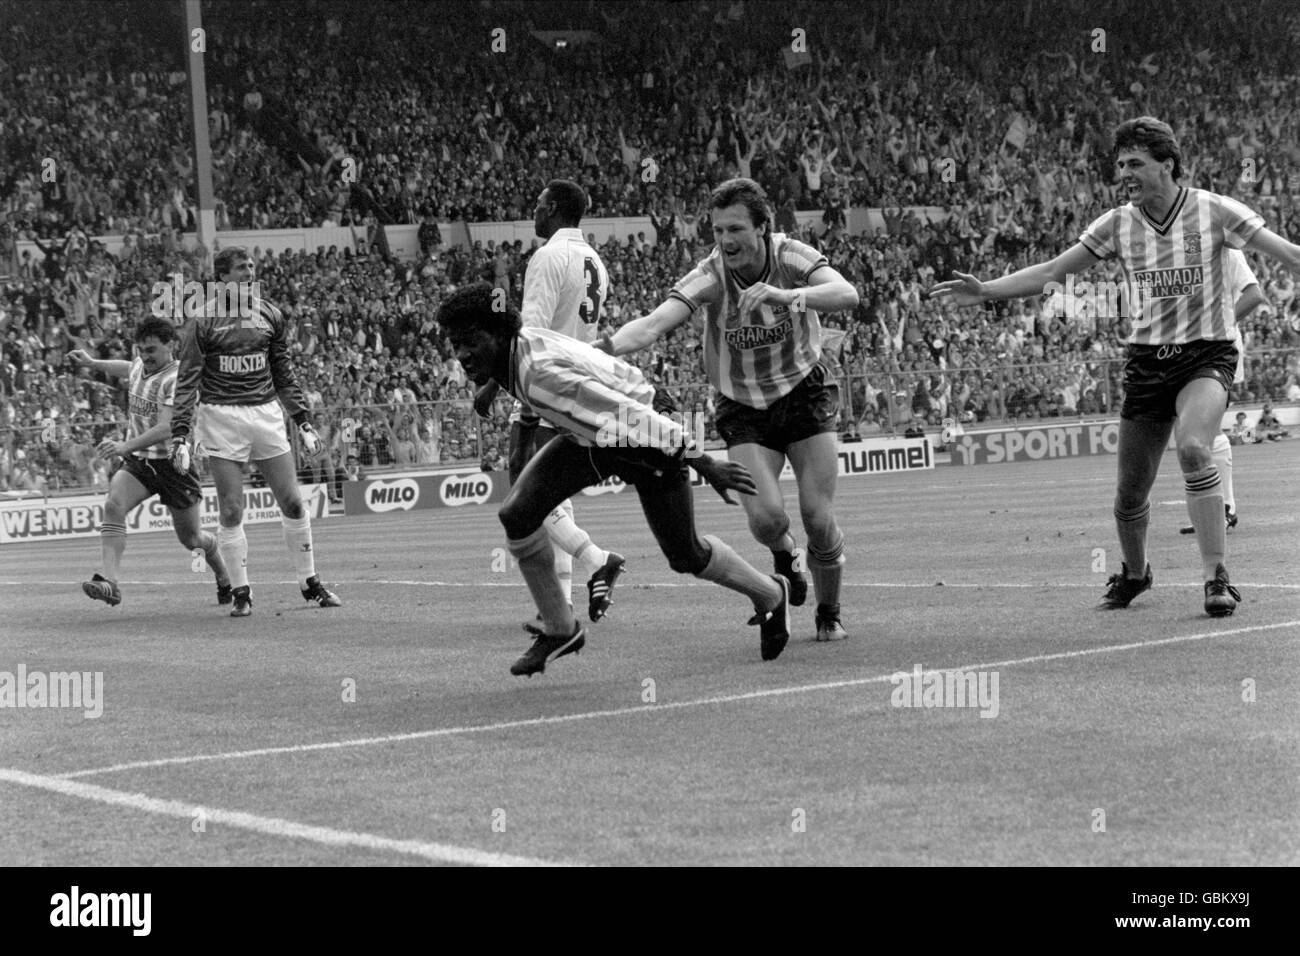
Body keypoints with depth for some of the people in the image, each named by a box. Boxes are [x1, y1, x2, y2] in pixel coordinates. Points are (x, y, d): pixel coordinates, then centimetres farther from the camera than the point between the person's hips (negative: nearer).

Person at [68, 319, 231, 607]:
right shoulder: (139, 367, 5)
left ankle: (224, 579, 39)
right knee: (113, 505, -25)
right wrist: (91, 363, 37)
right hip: (137, 462, 6)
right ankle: (109, 580, -36)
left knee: (190, 539, 8)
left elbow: (166, 429, -31)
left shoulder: (177, 379, -20)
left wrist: (126, 446, -42)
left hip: (173, 461, -6)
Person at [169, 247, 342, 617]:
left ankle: (310, 583, 15)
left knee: (292, 503, 2)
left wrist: (303, 423, 13)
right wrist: (180, 436, -11)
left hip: (266, 414, 3)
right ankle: (241, 593, 7)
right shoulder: (202, 322, -4)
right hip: (221, 417, -3)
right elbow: (187, 382, -4)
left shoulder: (270, 315, 8)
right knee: (231, 511, -4)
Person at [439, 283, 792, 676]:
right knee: (517, 512, -11)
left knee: (686, 556, 5)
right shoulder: (518, 344, -15)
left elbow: (632, 417, -38)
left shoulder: (542, 374, -39)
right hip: (589, 437, 8)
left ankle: (771, 597, 35)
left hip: (648, 439, -8)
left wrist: (706, 466, -35)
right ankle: (558, 629, 5)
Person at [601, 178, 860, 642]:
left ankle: (829, 614, 20)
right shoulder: (710, 276, -20)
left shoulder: (791, 256, -18)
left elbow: (847, 295, -34)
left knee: (818, 518, -7)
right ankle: (785, 554, 20)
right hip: (743, 408, 0)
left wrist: (789, 296, -50)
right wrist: (604, 347, -50)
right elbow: (654, 323, -31)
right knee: (765, 516, -18)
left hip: (804, 392, 0)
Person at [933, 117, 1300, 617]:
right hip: (1146, 362, 4)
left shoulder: (1213, 211, -9)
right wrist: (985, 290, -5)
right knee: (1130, 493, 7)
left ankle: (1217, 576, -25)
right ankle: (1134, 573, 38)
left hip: (1207, 354, -4)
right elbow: (1050, 272, 4)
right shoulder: (1117, 224, 0)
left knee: (1192, 448, -32)